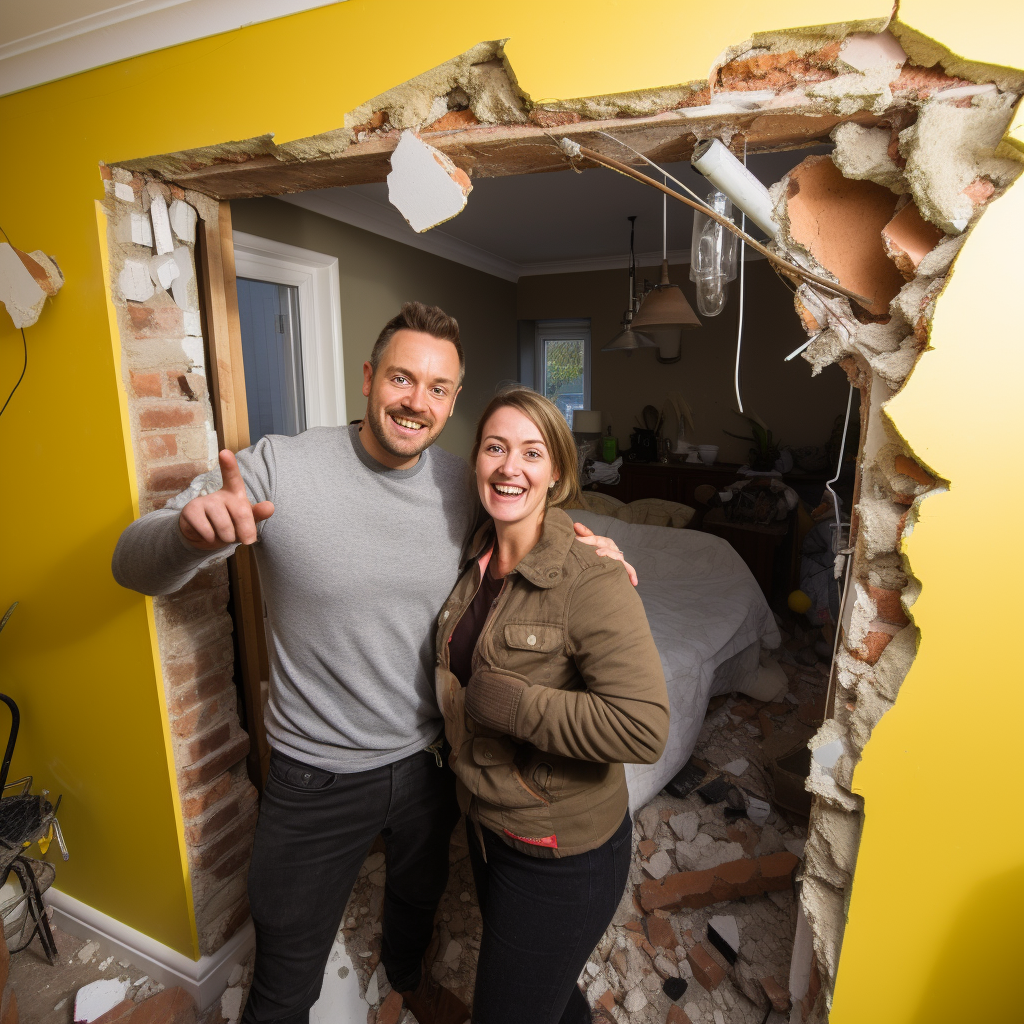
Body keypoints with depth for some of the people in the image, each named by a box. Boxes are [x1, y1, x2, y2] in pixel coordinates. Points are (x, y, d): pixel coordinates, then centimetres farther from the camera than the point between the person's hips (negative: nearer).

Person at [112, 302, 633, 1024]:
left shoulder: (463, 484, -9)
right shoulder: (280, 466, -19)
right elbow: (134, 566, -16)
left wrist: (576, 546, -12)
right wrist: (193, 530, -40)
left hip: (428, 761, 4)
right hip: (316, 778, -3)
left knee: (420, 895, 34)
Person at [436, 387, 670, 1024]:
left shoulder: (591, 578, -26)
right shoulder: (479, 560, -4)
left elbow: (644, 729, -32)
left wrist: (512, 703, -29)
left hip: (562, 850, -7)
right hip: (487, 821, 7)